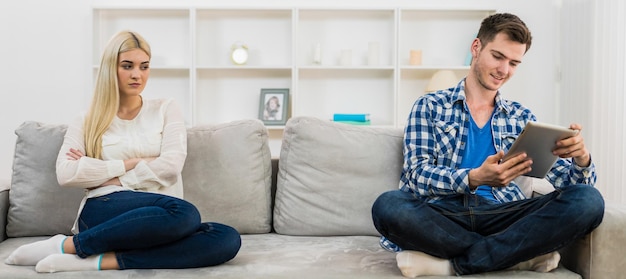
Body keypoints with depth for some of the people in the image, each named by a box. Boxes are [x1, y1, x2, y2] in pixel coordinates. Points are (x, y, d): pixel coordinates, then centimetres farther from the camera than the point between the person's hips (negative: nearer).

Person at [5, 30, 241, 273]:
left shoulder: (166, 110, 14)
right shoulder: (87, 122, 13)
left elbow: (171, 165, -2)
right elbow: (66, 174, -5)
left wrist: (111, 178, -2)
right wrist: (130, 163, -5)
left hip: (157, 219, 3)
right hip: (104, 212, -3)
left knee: (228, 239, -29)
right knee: (184, 213, -36)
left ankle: (103, 260, -26)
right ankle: (66, 245, -21)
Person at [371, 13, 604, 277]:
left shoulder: (521, 116, 17)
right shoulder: (430, 106, 7)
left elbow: (563, 177, 10)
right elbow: (418, 175, -6)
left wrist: (582, 159, -15)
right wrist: (474, 178, -25)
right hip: (442, 214, -2)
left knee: (588, 200, -20)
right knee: (387, 205, -34)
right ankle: (521, 253, -17)